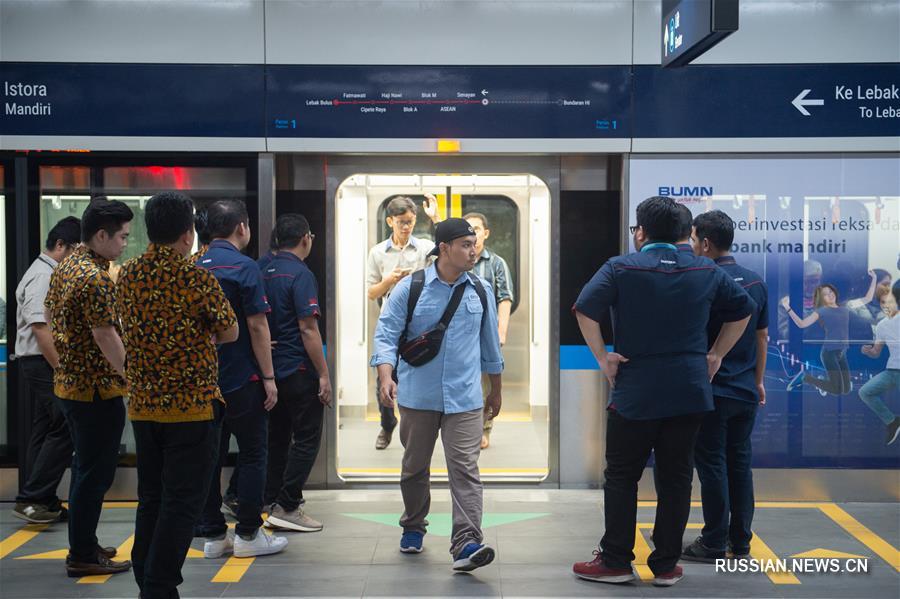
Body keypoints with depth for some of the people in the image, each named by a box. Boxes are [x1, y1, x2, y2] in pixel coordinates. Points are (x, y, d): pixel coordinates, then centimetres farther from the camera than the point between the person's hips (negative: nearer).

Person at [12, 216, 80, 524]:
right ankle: (30, 498, -7)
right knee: (65, 429, -11)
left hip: (46, 364, 11)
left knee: (46, 431, 12)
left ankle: (44, 503, 17)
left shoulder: (51, 273, 17)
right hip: (44, 363, -11)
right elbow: (39, 328, -21)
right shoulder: (43, 276, -14)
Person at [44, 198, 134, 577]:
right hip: (97, 389, -10)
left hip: (69, 382, 10)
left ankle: (83, 544, 28)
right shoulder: (96, 279, -21)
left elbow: (49, 315, 19)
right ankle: (83, 556, 7)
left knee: (85, 467, 19)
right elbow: (106, 337, -24)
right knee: (95, 473, 0)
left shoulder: (65, 267, 9)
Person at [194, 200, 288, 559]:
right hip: (242, 379, -6)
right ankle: (248, 534, 7)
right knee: (252, 455, 4)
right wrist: (268, 376, -9)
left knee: (210, 455, 9)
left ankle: (212, 534, 15)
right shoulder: (244, 266, -11)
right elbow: (257, 325, -14)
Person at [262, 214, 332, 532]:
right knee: (307, 438, 0)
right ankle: (288, 506, -1)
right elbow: (308, 329, -18)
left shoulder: (265, 273, 8)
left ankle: (274, 505, 19)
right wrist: (324, 374, -14)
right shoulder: (300, 274, -15)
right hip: (300, 371, -8)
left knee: (277, 437, 14)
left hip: (271, 369, 8)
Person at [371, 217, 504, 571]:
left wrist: (496, 391, 22)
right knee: (415, 468, 14)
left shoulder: (481, 291, 6)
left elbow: (490, 343, 16)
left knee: (465, 469, -10)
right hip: (418, 396, 0)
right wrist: (386, 376, -22)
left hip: (465, 399, 1)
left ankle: (466, 544, -14)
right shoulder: (410, 288, -3)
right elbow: (386, 334, -6)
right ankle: (413, 528, 36)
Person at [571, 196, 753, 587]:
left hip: (635, 392, -3)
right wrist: (716, 354, 16)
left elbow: (585, 309, -16)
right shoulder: (706, 271, 7)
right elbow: (742, 310, 15)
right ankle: (666, 566, 15)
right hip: (689, 391, 3)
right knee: (675, 478, 9)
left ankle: (616, 562, 12)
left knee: (621, 477, 7)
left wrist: (602, 357, -8)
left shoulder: (621, 269, -5)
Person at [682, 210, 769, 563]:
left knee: (712, 466, 0)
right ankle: (740, 540, 19)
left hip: (711, 391, -7)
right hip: (746, 391, 7)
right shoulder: (756, 283, 7)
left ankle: (714, 543, 5)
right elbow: (762, 337, 14)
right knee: (740, 464, 13)